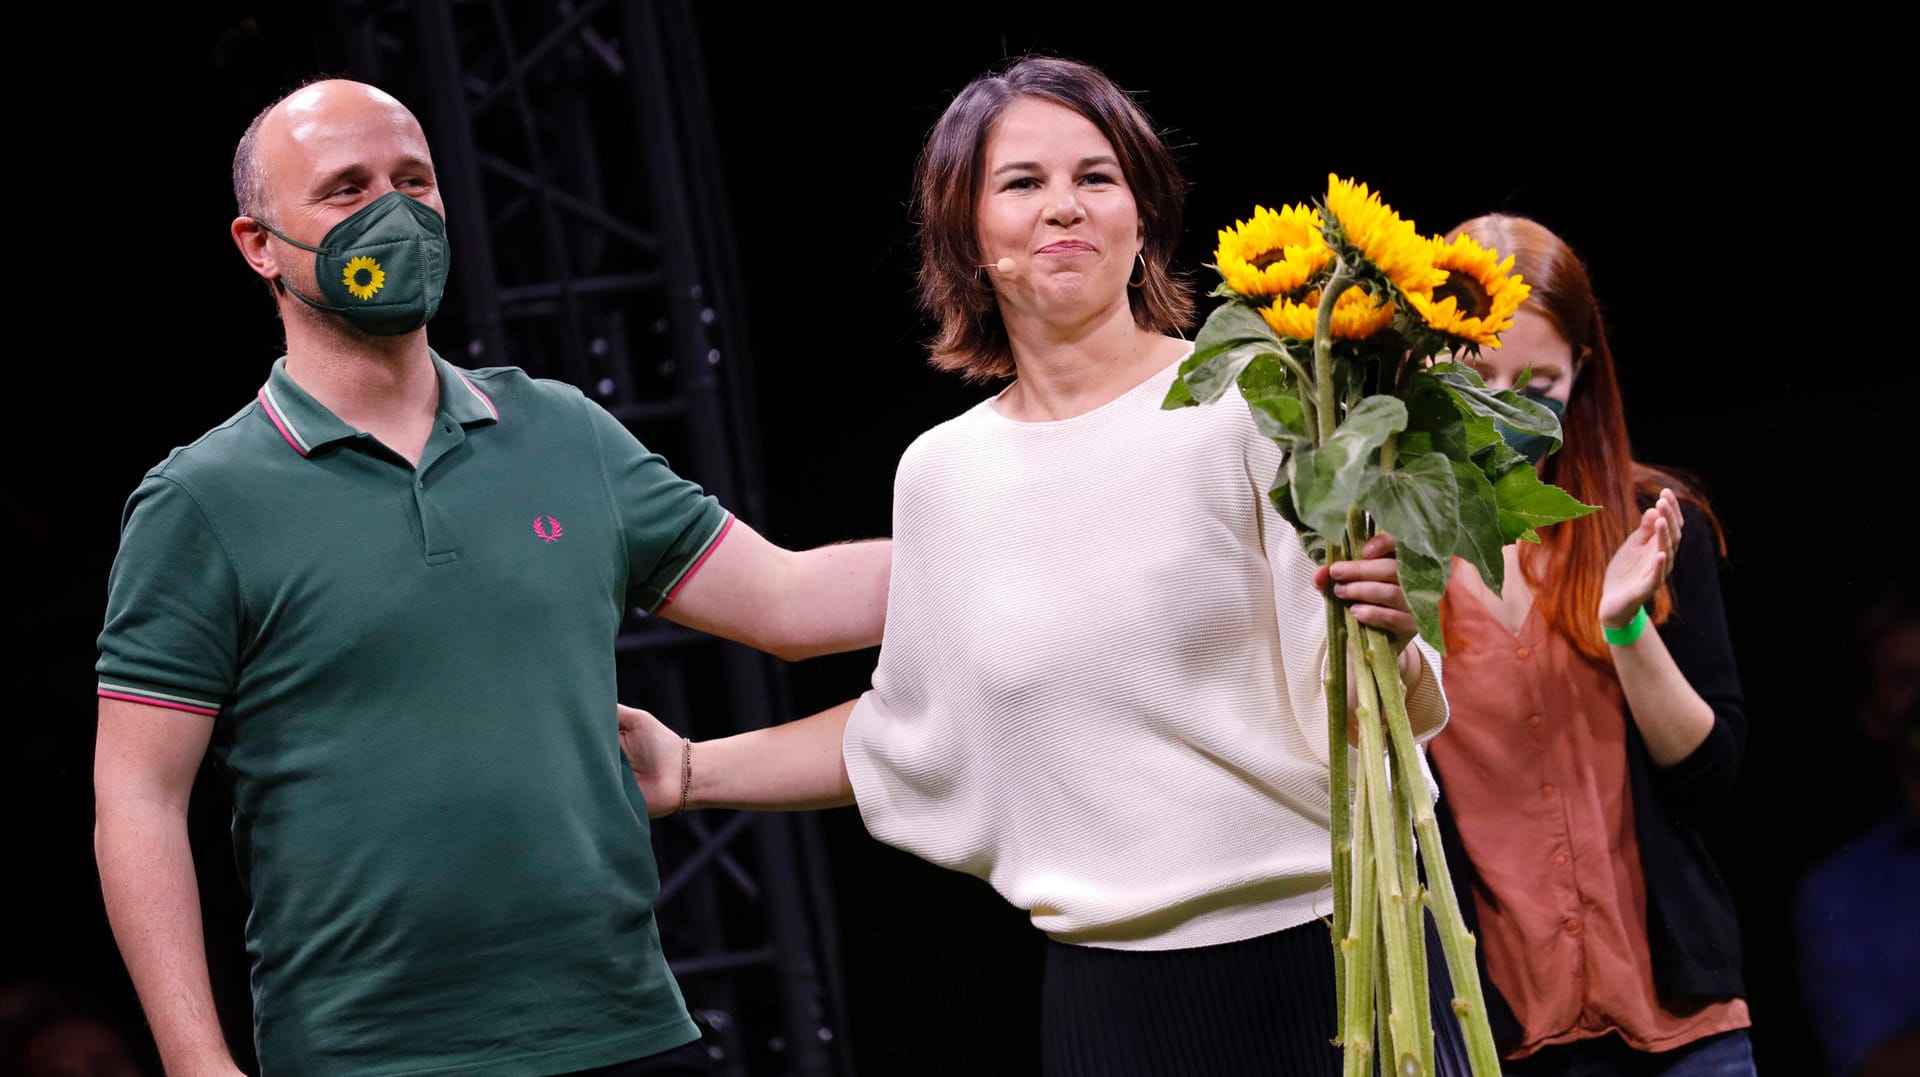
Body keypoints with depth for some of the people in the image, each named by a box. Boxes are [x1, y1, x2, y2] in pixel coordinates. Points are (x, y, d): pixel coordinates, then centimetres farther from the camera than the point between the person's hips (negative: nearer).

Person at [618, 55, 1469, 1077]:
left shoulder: (1254, 406, -6)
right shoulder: (941, 475, 7)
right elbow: (908, 732, 23)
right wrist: (694, 771, 20)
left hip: (1334, 953, -3)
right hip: (1112, 986, 3)